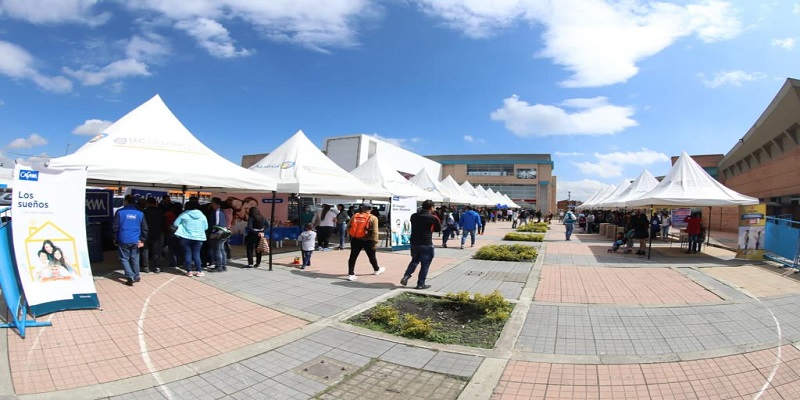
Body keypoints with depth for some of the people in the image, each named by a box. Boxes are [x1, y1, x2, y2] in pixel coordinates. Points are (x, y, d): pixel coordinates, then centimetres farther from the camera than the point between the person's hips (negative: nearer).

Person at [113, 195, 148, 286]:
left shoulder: (120, 212, -7)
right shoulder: (140, 213, 3)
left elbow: (115, 227, -6)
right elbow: (144, 228, 3)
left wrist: (115, 238, 6)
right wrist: (142, 240, 6)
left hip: (123, 240, -3)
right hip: (135, 241, 3)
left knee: (124, 259, 5)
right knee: (135, 259, 13)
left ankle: (130, 276, -8)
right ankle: (136, 276, 20)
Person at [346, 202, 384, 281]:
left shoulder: (354, 216, 5)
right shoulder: (373, 218, -7)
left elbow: (348, 228, 9)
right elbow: (375, 232, -14)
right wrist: (375, 242, -11)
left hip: (355, 240, 2)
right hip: (367, 241, -2)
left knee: (353, 257, 6)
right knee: (372, 257, 17)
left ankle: (351, 274, 1)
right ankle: (377, 270, 37)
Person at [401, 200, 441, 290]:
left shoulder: (414, 216, 3)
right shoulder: (433, 218, -12)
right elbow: (439, 228, 2)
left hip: (414, 243, 5)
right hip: (426, 244, -5)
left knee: (414, 261, 23)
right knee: (425, 264, 8)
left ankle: (406, 277, 8)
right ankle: (420, 284, 13)